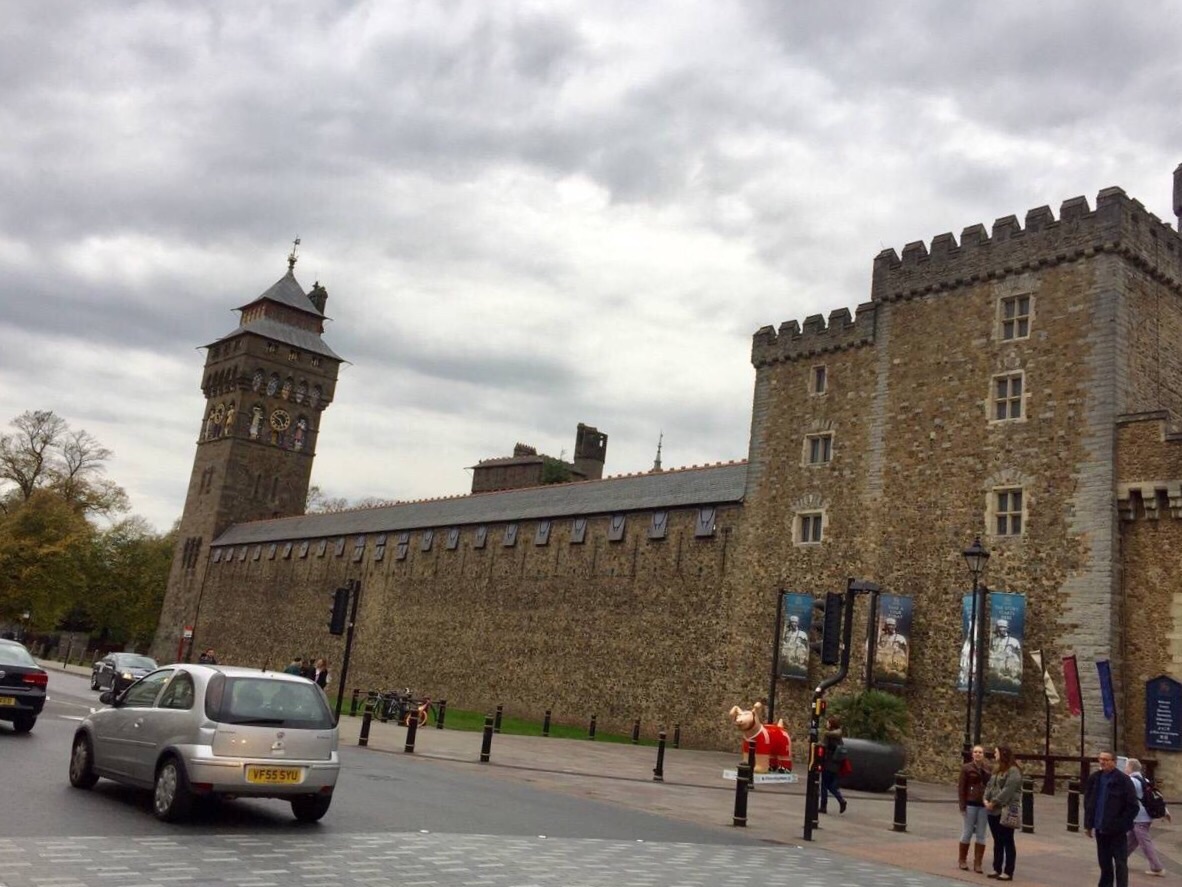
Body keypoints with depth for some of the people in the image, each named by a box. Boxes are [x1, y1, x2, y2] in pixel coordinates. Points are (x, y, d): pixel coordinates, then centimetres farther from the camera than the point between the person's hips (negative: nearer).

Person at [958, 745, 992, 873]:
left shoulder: (988, 768, 6)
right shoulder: (966, 768, -2)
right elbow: (962, 788, -3)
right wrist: (962, 806, -7)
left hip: (984, 805, 2)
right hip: (971, 804, -2)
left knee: (981, 834, 5)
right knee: (968, 832, 5)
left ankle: (977, 863, 12)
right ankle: (962, 860, 19)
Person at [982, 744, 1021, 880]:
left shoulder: (1013, 771, -13)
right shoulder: (997, 769, 16)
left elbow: (1007, 790, -20)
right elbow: (989, 785, 15)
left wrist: (994, 802, -17)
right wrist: (986, 799, -1)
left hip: (1006, 811, -9)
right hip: (993, 811, 9)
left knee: (1007, 842, -1)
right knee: (997, 842, 14)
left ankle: (1008, 872, 4)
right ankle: (997, 869, 22)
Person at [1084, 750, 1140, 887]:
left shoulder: (1123, 780, -11)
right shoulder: (1094, 779, 5)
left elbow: (1133, 806, -10)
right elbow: (1088, 803, 12)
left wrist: (1123, 825, -13)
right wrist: (1088, 824, 8)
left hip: (1117, 830, -5)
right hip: (1100, 829, 5)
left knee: (1120, 864, 2)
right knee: (1104, 863, 15)